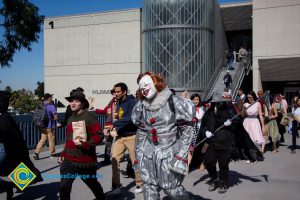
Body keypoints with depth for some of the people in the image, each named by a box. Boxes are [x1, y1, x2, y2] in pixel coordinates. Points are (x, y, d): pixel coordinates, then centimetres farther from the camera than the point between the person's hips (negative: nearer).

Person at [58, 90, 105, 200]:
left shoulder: (89, 117, -11)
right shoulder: (70, 119, 9)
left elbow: (100, 135, -17)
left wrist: (86, 145, -25)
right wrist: (63, 154, 12)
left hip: (86, 161, -4)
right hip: (69, 160, 4)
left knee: (93, 184, 17)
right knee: (64, 187, -8)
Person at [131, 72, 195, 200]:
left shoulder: (173, 102, -10)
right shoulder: (141, 106, 6)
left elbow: (187, 129, -7)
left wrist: (181, 154, -11)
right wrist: (139, 153, 11)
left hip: (169, 152, -4)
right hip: (149, 154, 5)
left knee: (171, 188, 3)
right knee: (149, 188, 9)